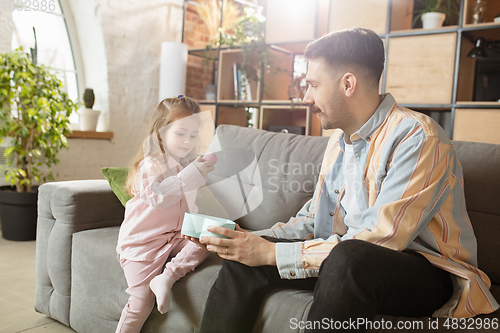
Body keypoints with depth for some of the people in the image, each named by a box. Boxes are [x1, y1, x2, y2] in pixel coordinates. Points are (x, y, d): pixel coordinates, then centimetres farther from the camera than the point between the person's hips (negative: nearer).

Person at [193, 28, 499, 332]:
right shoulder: (339, 140, 10)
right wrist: (259, 241, -3)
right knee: (244, 257, -8)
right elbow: (313, 217, 14)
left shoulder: (418, 138, -19)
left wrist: (272, 253, -22)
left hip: (429, 271, -7)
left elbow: (377, 241, -26)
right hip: (342, 260, 7)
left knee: (348, 258, -40)